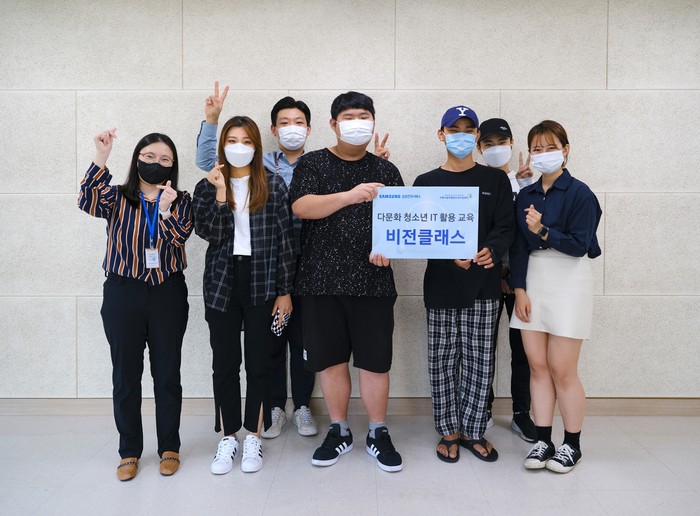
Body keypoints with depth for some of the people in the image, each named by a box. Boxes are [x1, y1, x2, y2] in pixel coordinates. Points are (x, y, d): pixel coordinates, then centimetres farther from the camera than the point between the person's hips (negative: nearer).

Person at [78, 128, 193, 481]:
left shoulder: (180, 201, 6)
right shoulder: (118, 197, 4)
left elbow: (180, 236, -12)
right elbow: (88, 202, -17)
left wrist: (166, 210, -30)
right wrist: (101, 158, -28)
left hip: (168, 295, 0)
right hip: (123, 294, 0)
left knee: (167, 373, 7)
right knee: (125, 375, 6)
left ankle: (169, 448, 22)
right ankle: (129, 451, 21)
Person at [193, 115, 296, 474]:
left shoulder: (273, 185, 2)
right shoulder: (207, 186, 6)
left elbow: (284, 239, 0)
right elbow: (210, 234, -5)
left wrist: (285, 290, -3)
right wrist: (219, 193, -16)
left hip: (262, 282, -1)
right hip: (222, 282, 2)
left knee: (258, 361, 5)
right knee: (225, 362, 7)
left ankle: (253, 437, 20)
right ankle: (228, 438, 22)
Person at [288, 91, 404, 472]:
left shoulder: (386, 171, 12)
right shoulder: (312, 164, 6)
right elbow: (301, 207, -12)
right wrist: (350, 196, -24)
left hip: (372, 281, 1)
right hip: (322, 281, 0)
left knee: (375, 361, 3)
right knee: (330, 359, 8)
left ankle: (378, 434, 21)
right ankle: (339, 432, 25)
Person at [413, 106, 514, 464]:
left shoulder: (495, 180, 9)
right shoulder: (426, 183, 7)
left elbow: (505, 228, 2)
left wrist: (491, 250, -20)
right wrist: (451, 256, -19)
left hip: (483, 285, 1)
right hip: (441, 284, 0)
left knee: (480, 360, 5)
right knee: (443, 360, 6)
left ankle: (473, 430, 21)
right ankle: (448, 431, 21)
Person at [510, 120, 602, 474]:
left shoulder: (580, 193, -5)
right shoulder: (525, 196, 10)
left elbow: (579, 245, -11)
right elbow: (518, 246, 6)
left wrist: (543, 231, -23)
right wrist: (519, 288, -2)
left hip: (567, 282, -4)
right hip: (531, 280, 5)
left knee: (561, 369, -2)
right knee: (537, 366, 5)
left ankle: (572, 445, 16)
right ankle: (543, 441, 17)